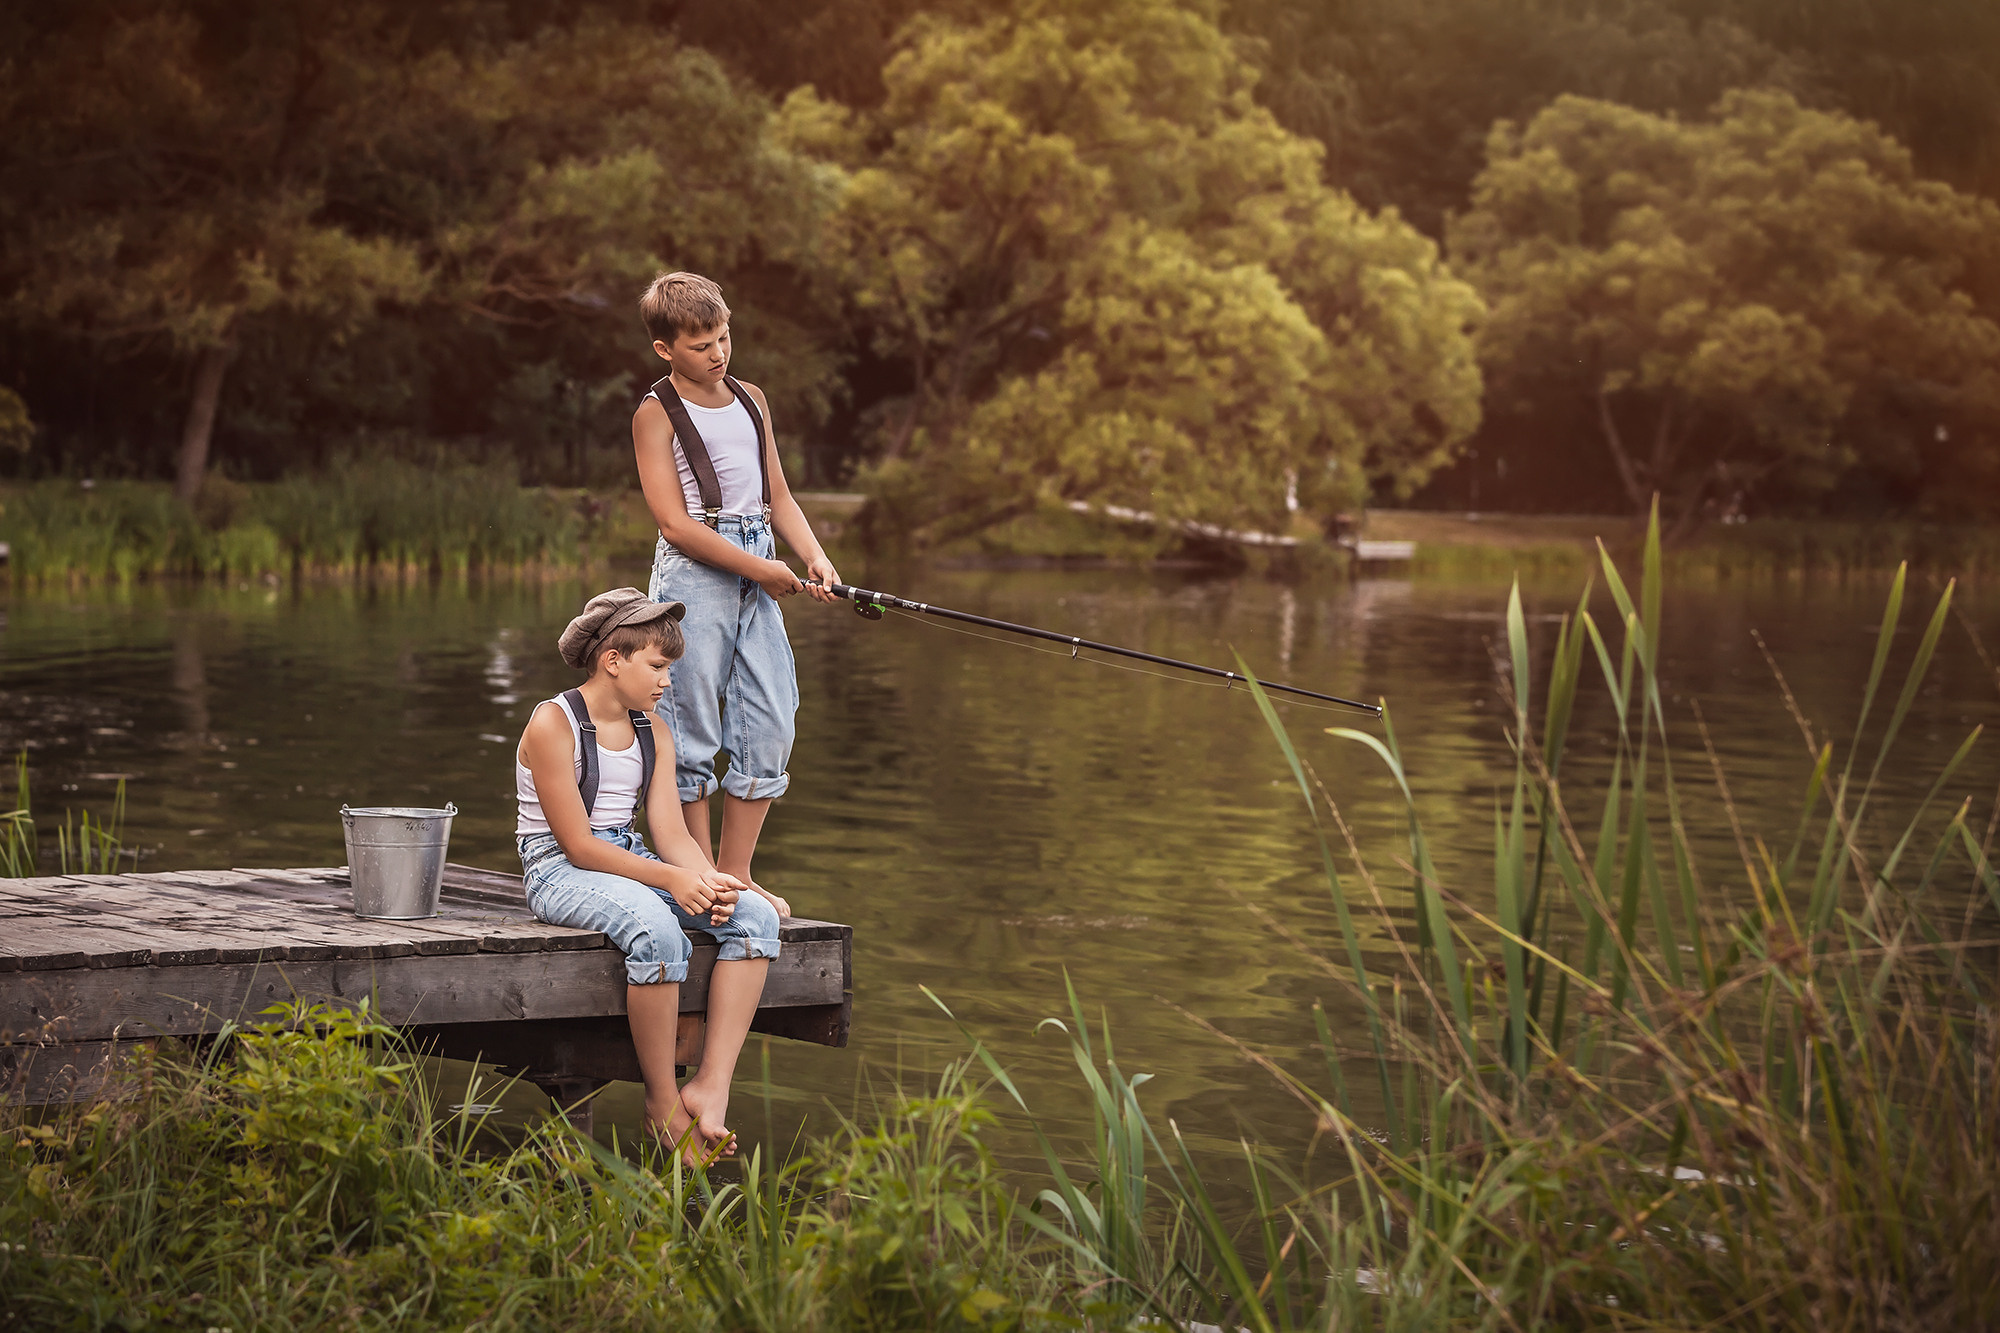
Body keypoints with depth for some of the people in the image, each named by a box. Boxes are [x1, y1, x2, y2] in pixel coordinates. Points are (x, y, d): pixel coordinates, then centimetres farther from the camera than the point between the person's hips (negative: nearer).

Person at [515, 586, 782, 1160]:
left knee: (755, 916, -18)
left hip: (632, 863, 8)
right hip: (561, 873, -7)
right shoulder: (552, 724, -11)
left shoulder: (652, 734, 13)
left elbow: (672, 833, 5)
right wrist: (672, 879, -24)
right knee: (656, 928, -38)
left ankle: (711, 1085, -24)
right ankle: (663, 1103, -22)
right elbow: (578, 845, -16)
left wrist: (710, 881, -17)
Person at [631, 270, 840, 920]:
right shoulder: (657, 413, -4)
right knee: (692, 734, -4)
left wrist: (814, 556, 2)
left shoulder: (751, 400, 16)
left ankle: (736, 874, 12)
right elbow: (676, 524, -11)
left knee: (770, 726, 3)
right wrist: (758, 568, -12)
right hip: (694, 576, -6)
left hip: (759, 580, 6)